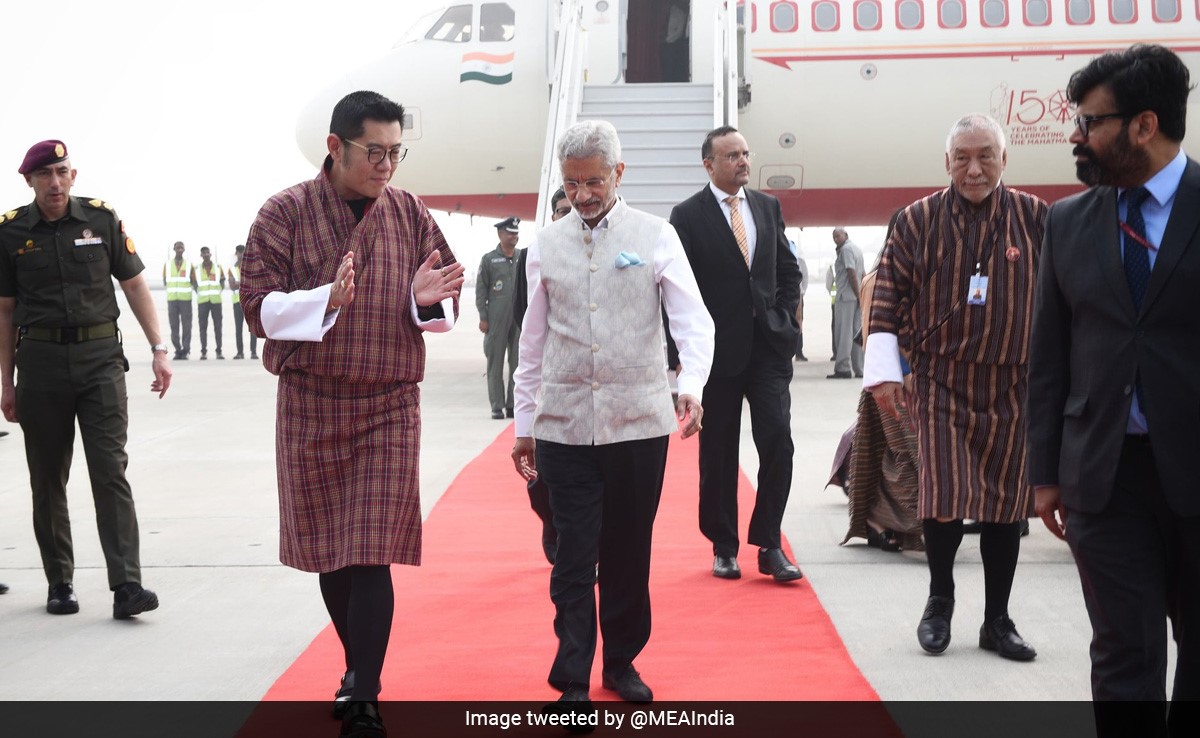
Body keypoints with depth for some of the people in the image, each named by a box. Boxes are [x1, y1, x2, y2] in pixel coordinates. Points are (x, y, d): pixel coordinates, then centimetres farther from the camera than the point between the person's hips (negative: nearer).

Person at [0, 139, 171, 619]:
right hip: (41, 359, 1)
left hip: (100, 358, -1)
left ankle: (126, 586, -10)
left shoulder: (102, 219, 3)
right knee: (48, 480, 8)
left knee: (111, 471, -7)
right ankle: (60, 583, 21)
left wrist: (158, 350, 0)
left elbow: (134, 285, 7)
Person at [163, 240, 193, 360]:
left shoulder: (189, 265, 6)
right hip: (172, 299, 1)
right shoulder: (167, 264, 9)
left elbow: (194, 282, 9)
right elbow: (164, 282, 12)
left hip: (185, 299, -1)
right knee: (174, 326, 0)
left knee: (186, 326, -5)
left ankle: (185, 351, -2)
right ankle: (178, 351, 5)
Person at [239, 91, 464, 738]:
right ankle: (358, 667, 31)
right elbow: (260, 307, -8)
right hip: (309, 404, 0)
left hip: (388, 405, 0)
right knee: (328, 549, 11)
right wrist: (325, 299, -24)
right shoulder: (286, 213, -2)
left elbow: (446, 311, 9)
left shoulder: (409, 213, 5)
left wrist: (426, 300, -15)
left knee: (371, 554, -7)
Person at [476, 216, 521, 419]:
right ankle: (497, 407, 3)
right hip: (496, 319, -3)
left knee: (518, 363, 4)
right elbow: (481, 290, 3)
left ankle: (513, 405, 10)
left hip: (520, 318, 3)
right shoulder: (489, 259, 3)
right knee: (495, 364, -1)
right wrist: (483, 318, -4)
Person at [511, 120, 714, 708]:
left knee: (629, 551, 9)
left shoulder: (655, 235, 2)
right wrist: (524, 424, 13)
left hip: (639, 421, 0)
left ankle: (621, 662, 26)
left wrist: (692, 385, -23)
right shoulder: (547, 244, 8)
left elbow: (693, 318, -5)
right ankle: (572, 681, 7)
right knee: (574, 555, -1)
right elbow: (533, 340, 13)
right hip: (565, 425, 1)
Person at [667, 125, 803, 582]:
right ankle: (723, 546, 18)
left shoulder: (768, 207, 10)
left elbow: (789, 270, 16)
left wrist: (782, 317, 3)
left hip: (769, 344, 3)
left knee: (777, 442, -7)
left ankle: (769, 545, 1)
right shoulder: (688, 215, -2)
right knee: (718, 453, 6)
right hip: (718, 350, -3)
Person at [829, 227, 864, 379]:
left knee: (844, 333, -8)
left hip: (846, 297, -9)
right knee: (857, 333, 8)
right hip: (856, 297, 9)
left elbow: (852, 273, -17)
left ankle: (843, 368, -10)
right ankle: (860, 369, 8)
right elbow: (863, 274, 20)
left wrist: (858, 296, -17)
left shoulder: (846, 249, -9)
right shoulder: (857, 249, 19)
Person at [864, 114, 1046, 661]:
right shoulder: (918, 220, -1)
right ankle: (940, 600, 21)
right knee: (942, 498, -4)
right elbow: (888, 297, -1)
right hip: (940, 384, -1)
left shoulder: (1035, 218, -1)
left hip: (1014, 389, 1)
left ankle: (997, 621, 20)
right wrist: (884, 373, -6)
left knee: (1005, 503, 7)